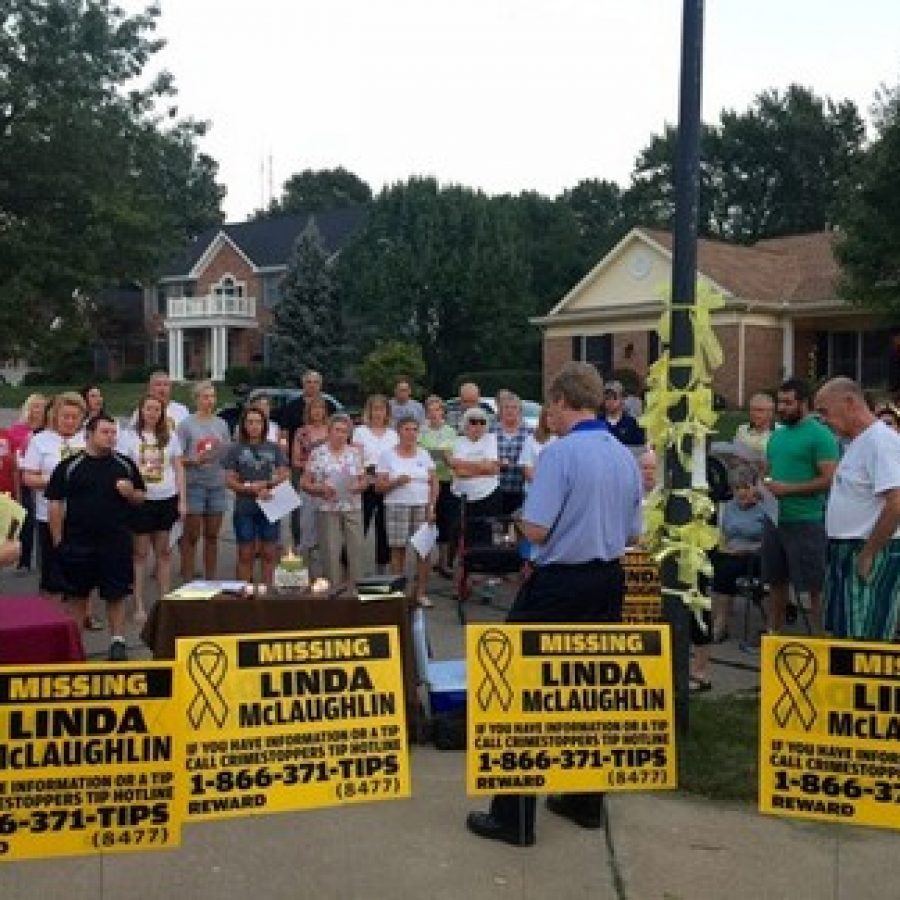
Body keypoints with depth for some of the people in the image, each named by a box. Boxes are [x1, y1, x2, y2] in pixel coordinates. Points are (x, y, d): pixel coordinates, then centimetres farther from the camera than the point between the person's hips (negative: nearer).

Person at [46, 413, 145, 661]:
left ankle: (117, 641, 14)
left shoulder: (125, 464, 5)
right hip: (78, 542, -1)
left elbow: (140, 497, 13)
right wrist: (58, 540, -3)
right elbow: (55, 503, -1)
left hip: (116, 542, 1)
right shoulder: (69, 466, -1)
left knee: (116, 594, 4)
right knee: (77, 594, 11)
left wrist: (130, 493, -10)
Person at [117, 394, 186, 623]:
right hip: (140, 499, -2)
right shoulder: (128, 436, 1)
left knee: (164, 552, 9)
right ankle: (139, 606, 9)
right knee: (140, 553, 3)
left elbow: (178, 469, 9)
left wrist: (182, 499, 3)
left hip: (167, 498, 3)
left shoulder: (170, 437, 8)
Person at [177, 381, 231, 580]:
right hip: (194, 484, -4)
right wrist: (195, 461, -21)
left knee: (212, 536, 9)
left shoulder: (222, 424, 11)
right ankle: (187, 579, 5)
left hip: (218, 484, 4)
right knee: (191, 536, -1)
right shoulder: (187, 425, -3)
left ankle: (210, 579, 17)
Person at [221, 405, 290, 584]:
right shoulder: (234, 449, 2)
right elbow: (230, 481, -3)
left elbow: (284, 474, 4)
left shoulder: (274, 448, 8)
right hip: (244, 509, -2)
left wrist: (265, 484, -14)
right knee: (246, 555, 3)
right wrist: (254, 491, -16)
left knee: (269, 554, 5)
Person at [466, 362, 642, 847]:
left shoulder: (560, 453, -17)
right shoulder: (626, 457, 5)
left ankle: (514, 816, 8)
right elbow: (632, 534, 12)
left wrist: (523, 518, 1)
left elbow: (535, 530, -20)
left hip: (557, 588, -7)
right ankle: (587, 801, 27)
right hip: (608, 584, 7)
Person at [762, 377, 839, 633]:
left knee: (814, 586, 0)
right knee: (776, 581, 16)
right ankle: (775, 632, 28)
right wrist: (761, 485, 0)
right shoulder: (777, 435, 14)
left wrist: (787, 489, -18)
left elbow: (829, 480, -16)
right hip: (774, 518, 8)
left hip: (806, 522, -8)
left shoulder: (820, 435, -10)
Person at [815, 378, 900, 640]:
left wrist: (867, 554, -19)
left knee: (867, 640, -6)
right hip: (846, 552, 10)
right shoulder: (856, 442, 15)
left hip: (872, 554, -10)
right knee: (840, 634, 15)